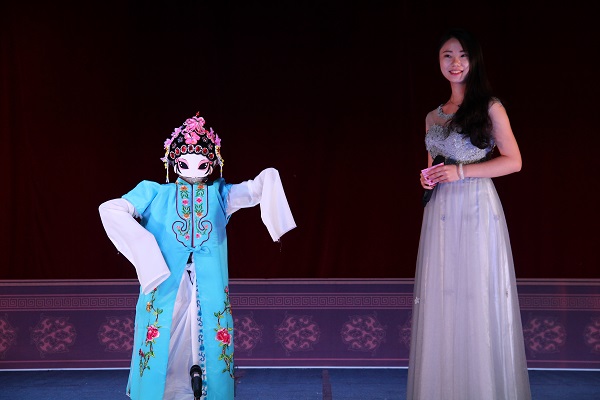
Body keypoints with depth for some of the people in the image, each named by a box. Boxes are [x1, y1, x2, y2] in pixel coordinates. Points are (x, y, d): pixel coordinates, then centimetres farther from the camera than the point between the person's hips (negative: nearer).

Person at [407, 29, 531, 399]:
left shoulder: (490, 107, -1)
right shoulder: (433, 116, 15)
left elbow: (513, 161, -6)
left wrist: (461, 171, -13)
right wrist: (428, 178, 3)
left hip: (477, 208, -5)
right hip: (441, 211, 5)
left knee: (478, 296, -3)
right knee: (441, 297, 4)